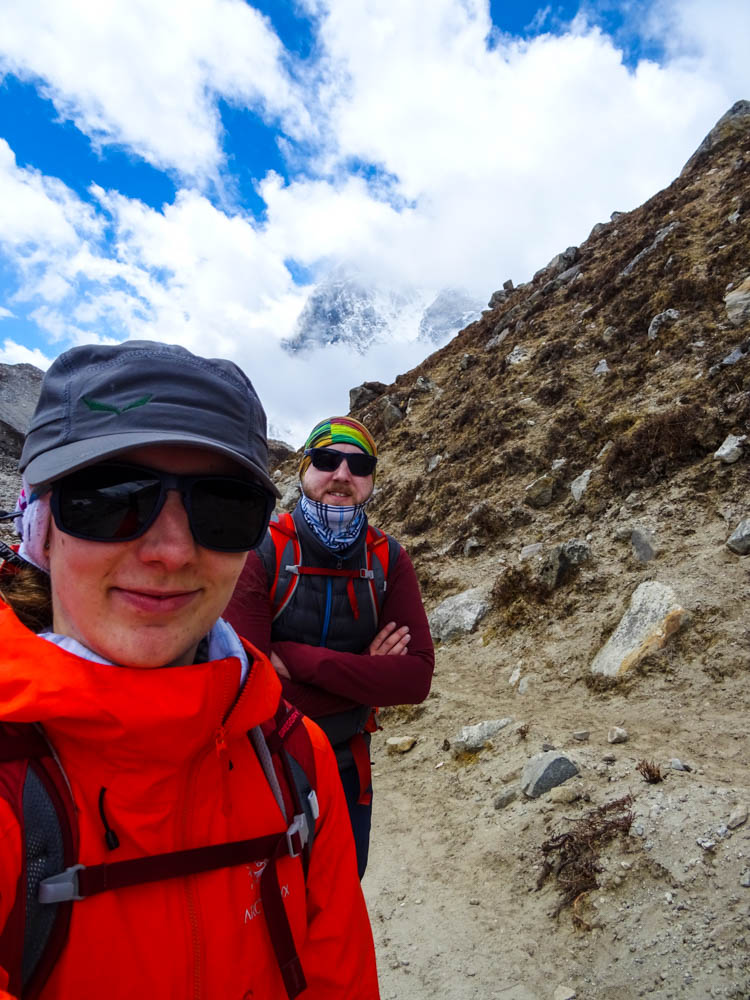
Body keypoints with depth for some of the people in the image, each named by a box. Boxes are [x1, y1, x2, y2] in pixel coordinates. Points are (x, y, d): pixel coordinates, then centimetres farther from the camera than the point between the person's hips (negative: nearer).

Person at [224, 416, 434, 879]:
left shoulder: (389, 561, -9)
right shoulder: (261, 554, -18)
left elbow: (416, 678, -19)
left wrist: (296, 659, -27)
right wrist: (364, 675, -22)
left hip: (347, 769, 3)